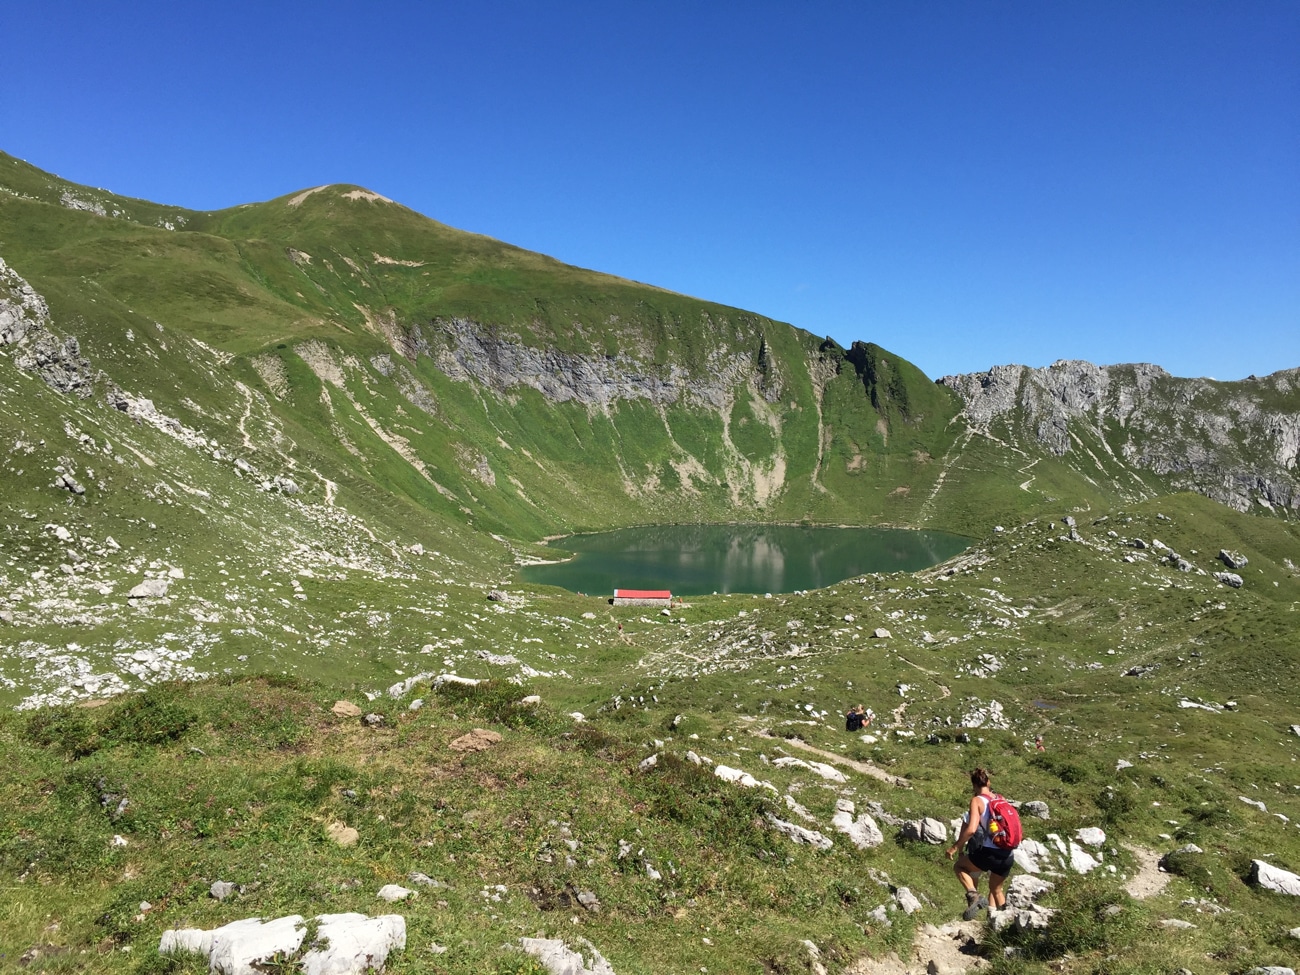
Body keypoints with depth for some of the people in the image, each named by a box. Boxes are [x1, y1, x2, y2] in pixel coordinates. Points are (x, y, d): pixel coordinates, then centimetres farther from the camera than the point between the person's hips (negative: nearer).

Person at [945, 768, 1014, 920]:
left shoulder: (977, 801, -6)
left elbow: (971, 830, -17)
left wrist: (955, 847, -7)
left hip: (987, 854, -5)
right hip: (1007, 857, 5)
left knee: (958, 866, 20)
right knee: (996, 889, 30)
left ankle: (974, 896, -1)